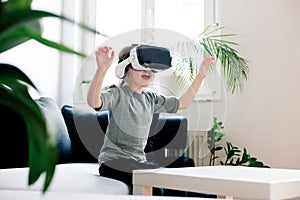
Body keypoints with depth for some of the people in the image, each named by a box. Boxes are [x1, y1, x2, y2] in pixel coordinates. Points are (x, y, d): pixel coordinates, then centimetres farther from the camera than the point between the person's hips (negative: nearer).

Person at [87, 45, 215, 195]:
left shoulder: (150, 99, 12)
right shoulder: (117, 95, -9)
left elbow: (182, 103, 20)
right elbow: (94, 103, -31)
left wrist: (201, 75, 15)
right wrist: (102, 69, -46)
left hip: (139, 161, 7)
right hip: (113, 162, -7)